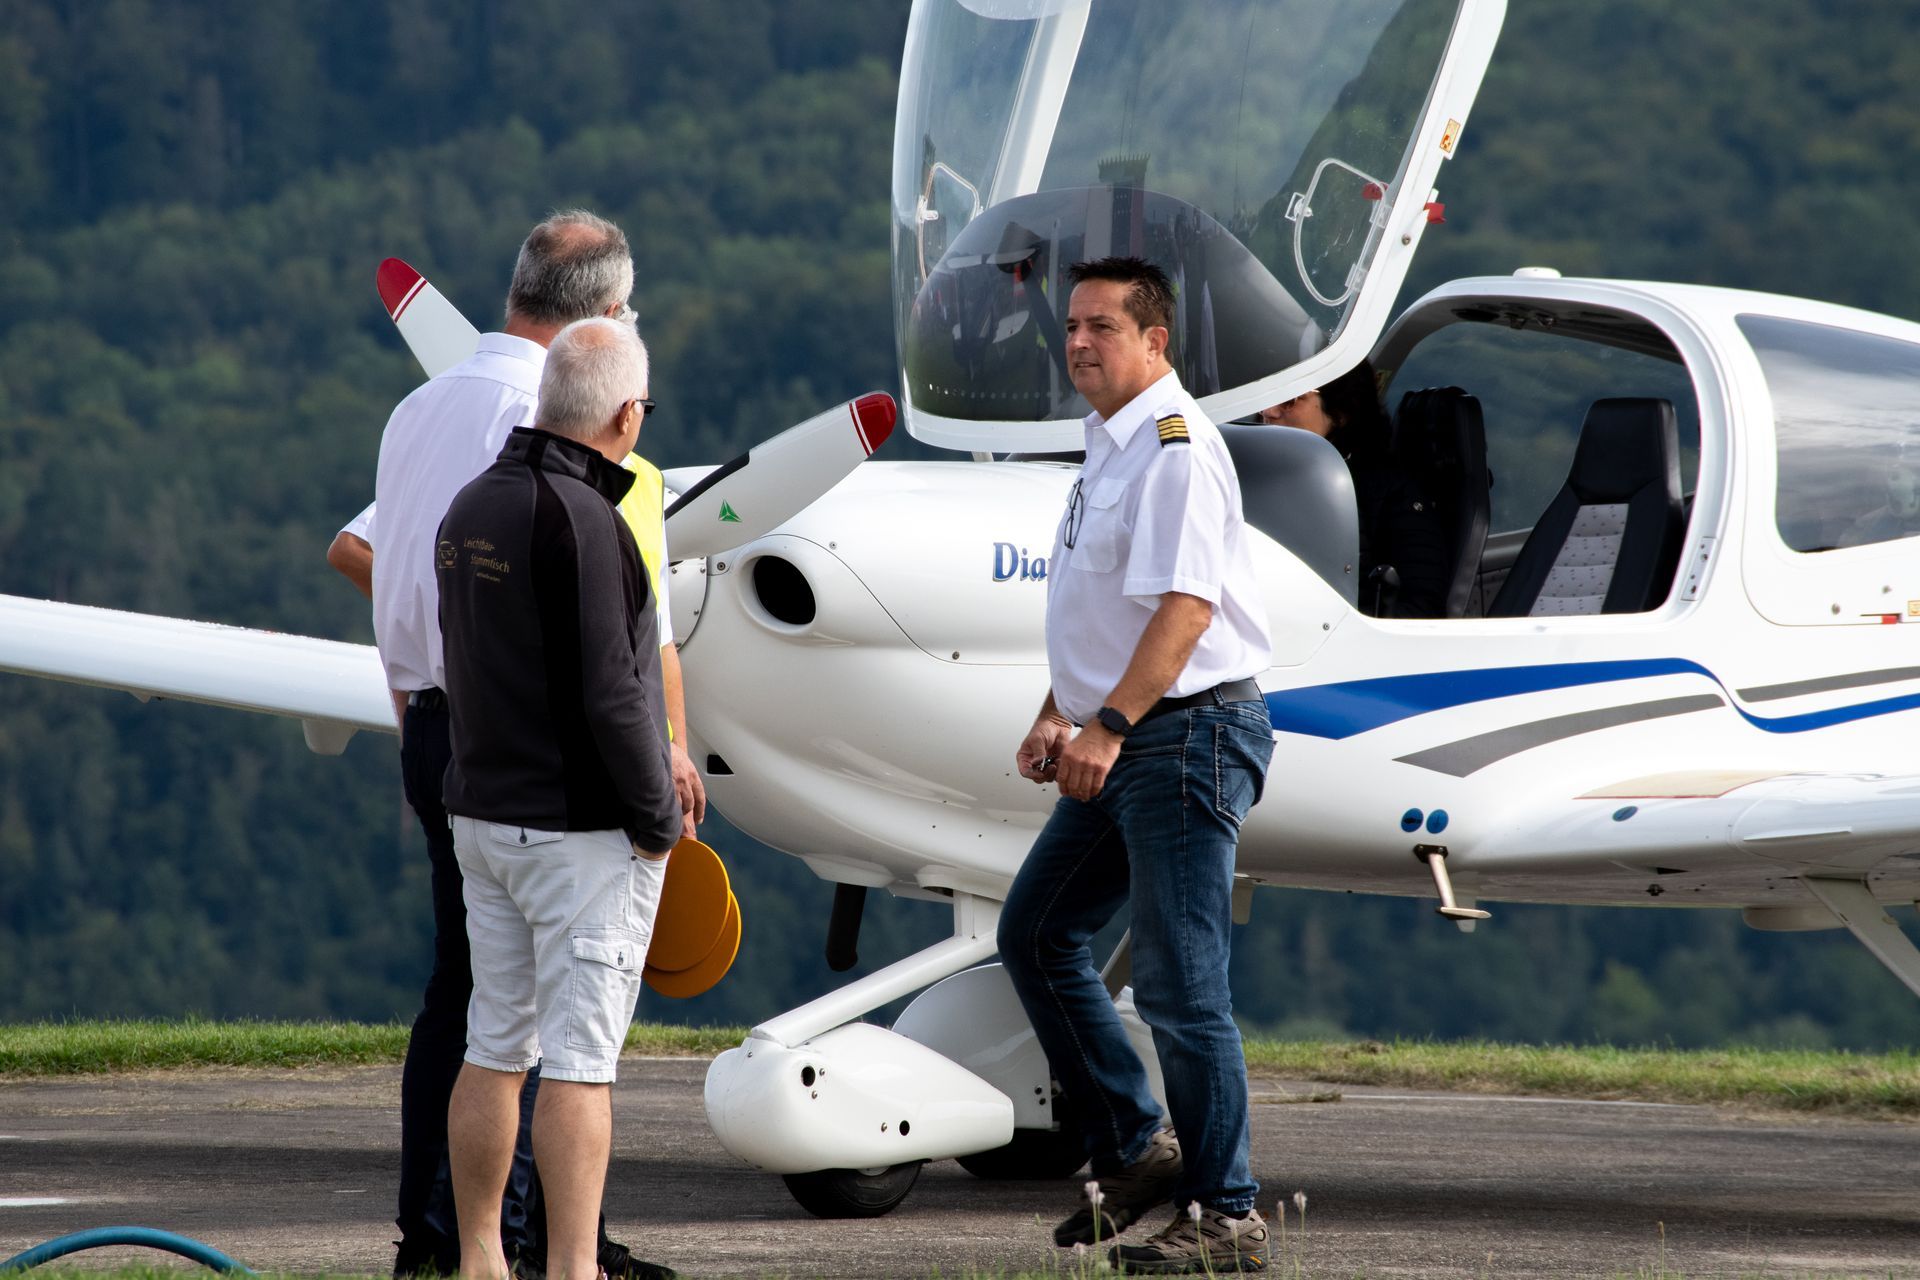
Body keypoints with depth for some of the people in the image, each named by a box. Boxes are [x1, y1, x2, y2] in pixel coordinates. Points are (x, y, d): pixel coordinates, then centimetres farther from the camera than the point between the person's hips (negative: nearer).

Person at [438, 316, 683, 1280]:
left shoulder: (470, 508, 8)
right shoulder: (582, 521, -18)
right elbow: (609, 692, -21)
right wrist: (657, 820, -9)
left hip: (483, 811, 8)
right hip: (584, 828, -8)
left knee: (493, 1048, 13)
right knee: (580, 1060, -5)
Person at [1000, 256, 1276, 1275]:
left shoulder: (1175, 447, -14)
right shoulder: (1108, 450, 17)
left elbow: (1183, 606, -24)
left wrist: (1110, 725, -29)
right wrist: (1056, 717, 14)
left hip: (1185, 732, -11)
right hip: (1121, 742, 11)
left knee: (1177, 982, -9)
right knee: (1035, 933, 15)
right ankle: (1134, 1146, 20)